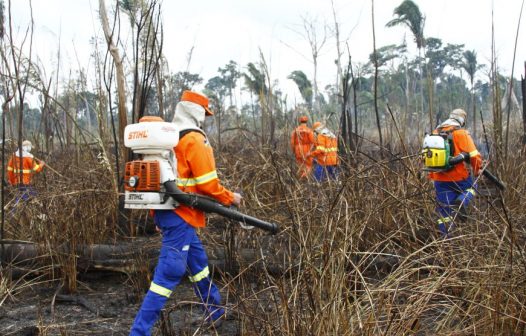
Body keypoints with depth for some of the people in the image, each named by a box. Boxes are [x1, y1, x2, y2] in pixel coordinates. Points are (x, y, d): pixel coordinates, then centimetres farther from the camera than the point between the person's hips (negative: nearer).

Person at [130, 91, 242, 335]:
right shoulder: (194, 140, -12)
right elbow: (207, 185, -16)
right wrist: (230, 198, 1)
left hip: (165, 211, 9)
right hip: (180, 214, -9)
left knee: (198, 262, 21)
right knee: (169, 272, -7)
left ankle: (216, 315, 35)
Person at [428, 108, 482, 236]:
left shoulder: (435, 133, 9)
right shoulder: (461, 133, -8)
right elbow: (474, 155, -11)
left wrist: (432, 174, 22)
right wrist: (477, 169, 7)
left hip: (438, 178, 4)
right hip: (458, 176, -4)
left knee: (444, 210, 11)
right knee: (471, 187, 26)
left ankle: (446, 237, 11)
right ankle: (462, 201, -4)